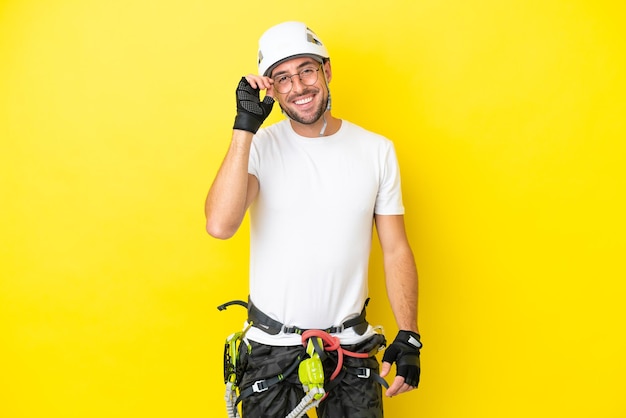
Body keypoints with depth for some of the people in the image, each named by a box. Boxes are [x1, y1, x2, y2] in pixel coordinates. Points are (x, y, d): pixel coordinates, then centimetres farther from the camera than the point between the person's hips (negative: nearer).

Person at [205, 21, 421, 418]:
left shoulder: (378, 150, -2)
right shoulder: (259, 146, -7)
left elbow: (396, 249, 2)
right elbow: (220, 225, -25)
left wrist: (409, 337, -4)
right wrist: (245, 127, -24)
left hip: (352, 344, 2)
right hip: (272, 346, -1)